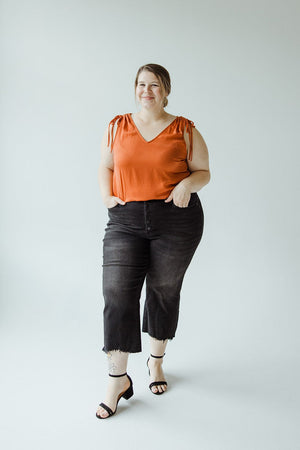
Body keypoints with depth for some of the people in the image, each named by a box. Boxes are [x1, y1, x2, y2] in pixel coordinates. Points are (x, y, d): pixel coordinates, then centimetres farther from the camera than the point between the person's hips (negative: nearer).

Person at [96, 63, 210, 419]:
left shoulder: (185, 131, 4)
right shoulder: (117, 126, 10)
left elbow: (203, 171, 7)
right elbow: (105, 166, 17)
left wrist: (188, 184, -15)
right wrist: (107, 196, 0)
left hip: (176, 220, -1)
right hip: (125, 220, 1)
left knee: (164, 292, 10)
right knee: (117, 293, -8)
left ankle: (156, 360, 33)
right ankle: (118, 378, 5)